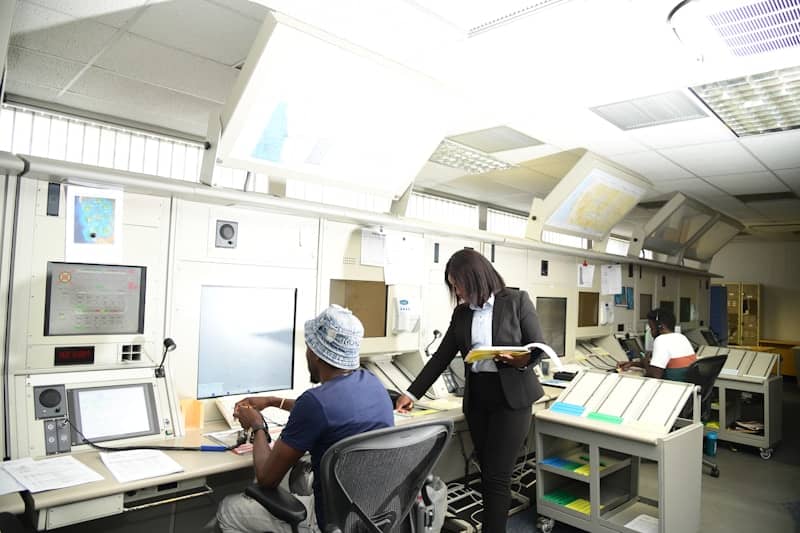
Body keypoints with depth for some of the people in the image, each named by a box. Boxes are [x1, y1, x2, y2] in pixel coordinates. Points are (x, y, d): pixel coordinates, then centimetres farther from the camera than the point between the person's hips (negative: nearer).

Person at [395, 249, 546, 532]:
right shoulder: (461, 312, 6)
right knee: (487, 473, 10)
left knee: (497, 476, -4)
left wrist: (522, 360, -26)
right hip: (476, 398, 5)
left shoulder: (516, 300, -6)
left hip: (511, 396, -4)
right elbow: (441, 357, 8)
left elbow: (539, 348, -4)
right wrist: (412, 393, 6)